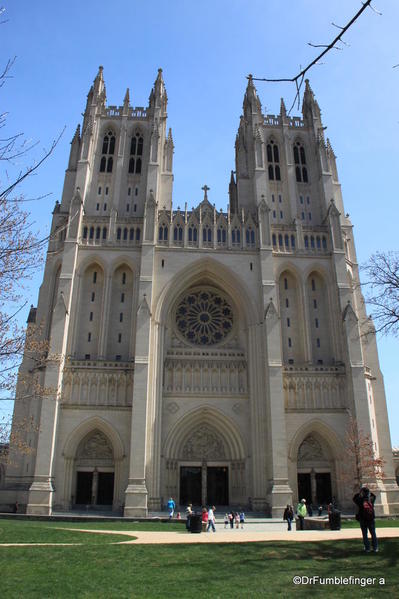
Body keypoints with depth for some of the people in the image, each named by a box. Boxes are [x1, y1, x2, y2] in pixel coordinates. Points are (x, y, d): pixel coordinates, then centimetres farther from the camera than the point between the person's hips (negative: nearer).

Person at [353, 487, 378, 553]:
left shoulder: (360, 500, -13)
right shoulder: (371, 499, -6)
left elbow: (354, 498, 8)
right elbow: (373, 495, 18)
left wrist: (359, 493, 6)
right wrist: (368, 491, 12)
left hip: (363, 520, -2)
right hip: (371, 520, 2)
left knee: (365, 535, 8)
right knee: (373, 534, 14)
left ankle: (367, 548, 10)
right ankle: (375, 548, 17)